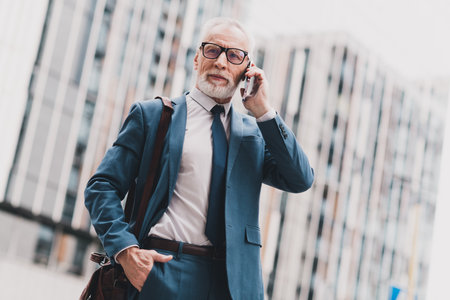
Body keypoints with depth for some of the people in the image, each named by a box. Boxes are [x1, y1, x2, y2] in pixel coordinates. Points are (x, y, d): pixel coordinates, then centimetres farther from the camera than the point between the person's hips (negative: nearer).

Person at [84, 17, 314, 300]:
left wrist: (263, 111, -2)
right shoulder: (151, 115, 6)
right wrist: (125, 249, -14)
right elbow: (103, 186, 2)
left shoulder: (255, 132, 15)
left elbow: (301, 180, 1)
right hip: (163, 271, -2)